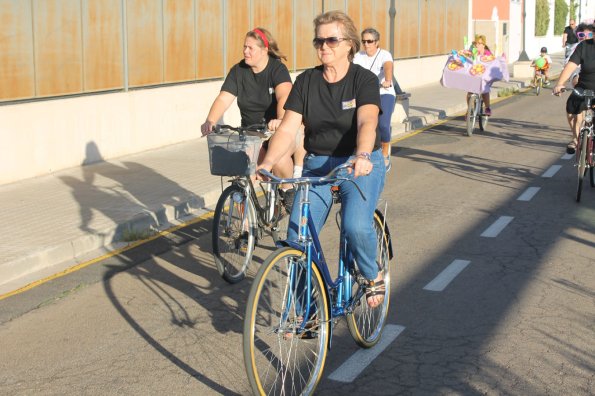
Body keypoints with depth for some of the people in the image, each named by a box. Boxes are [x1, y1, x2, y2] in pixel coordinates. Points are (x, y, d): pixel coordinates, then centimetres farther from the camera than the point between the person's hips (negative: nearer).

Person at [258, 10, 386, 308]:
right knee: (297, 236, -10)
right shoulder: (306, 81, 2)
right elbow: (288, 128, -7)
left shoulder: (364, 79, -7)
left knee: (356, 226, -28)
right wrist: (267, 163, -24)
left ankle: (373, 277, 4)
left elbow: (367, 122, -25)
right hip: (316, 166, 4)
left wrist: (362, 155, -45)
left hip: (360, 166, -3)